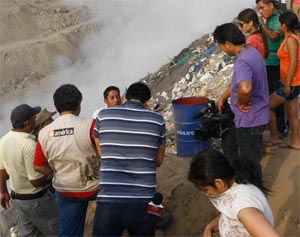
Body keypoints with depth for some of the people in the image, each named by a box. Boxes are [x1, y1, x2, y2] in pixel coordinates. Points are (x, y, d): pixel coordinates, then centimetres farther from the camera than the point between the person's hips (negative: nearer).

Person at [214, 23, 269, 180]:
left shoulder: (242, 61, -28)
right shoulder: (251, 52, 4)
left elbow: (245, 88, -48)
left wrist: (240, 103, -27)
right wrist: (223, 97, 22)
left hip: (249, 119, -10)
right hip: (248, 116, 10)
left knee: (250, 160, 7)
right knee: (228, 143, 28)